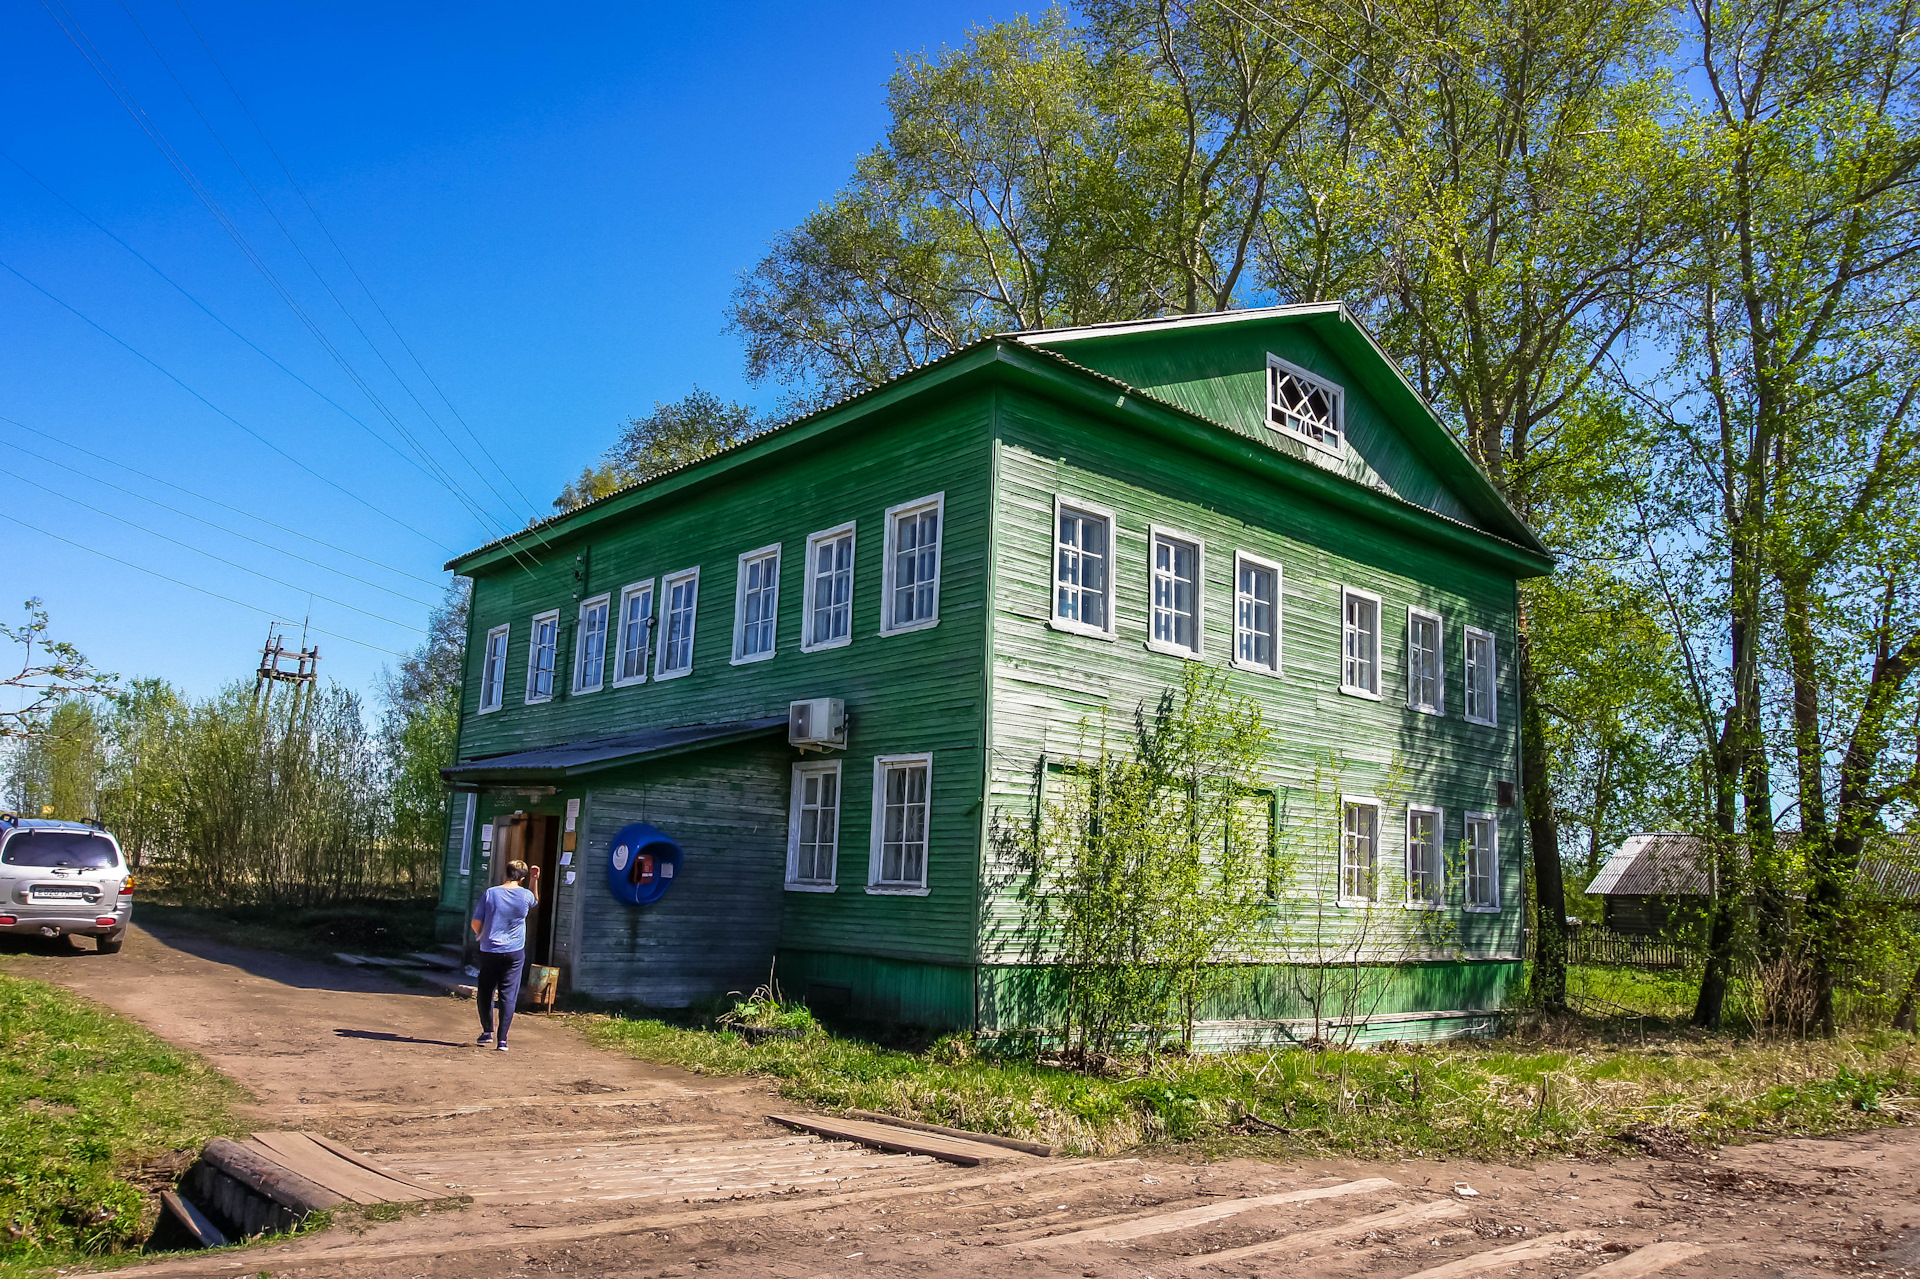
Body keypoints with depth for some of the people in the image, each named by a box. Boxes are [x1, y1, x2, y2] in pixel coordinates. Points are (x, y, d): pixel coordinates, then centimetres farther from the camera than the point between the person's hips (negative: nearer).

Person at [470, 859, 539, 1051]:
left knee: (485, 993, 16)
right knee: (508, 995, 2)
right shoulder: (526, 895, -2)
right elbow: (535, 901, 24)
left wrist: (481, 935, 17)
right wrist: (535, 880, 20)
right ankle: (502, 1040, -2)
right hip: (515, 952, 0)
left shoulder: (491, 893, -5)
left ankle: (487, 1032, 22)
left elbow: (476, 923, -3)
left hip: (489, 951, 0)